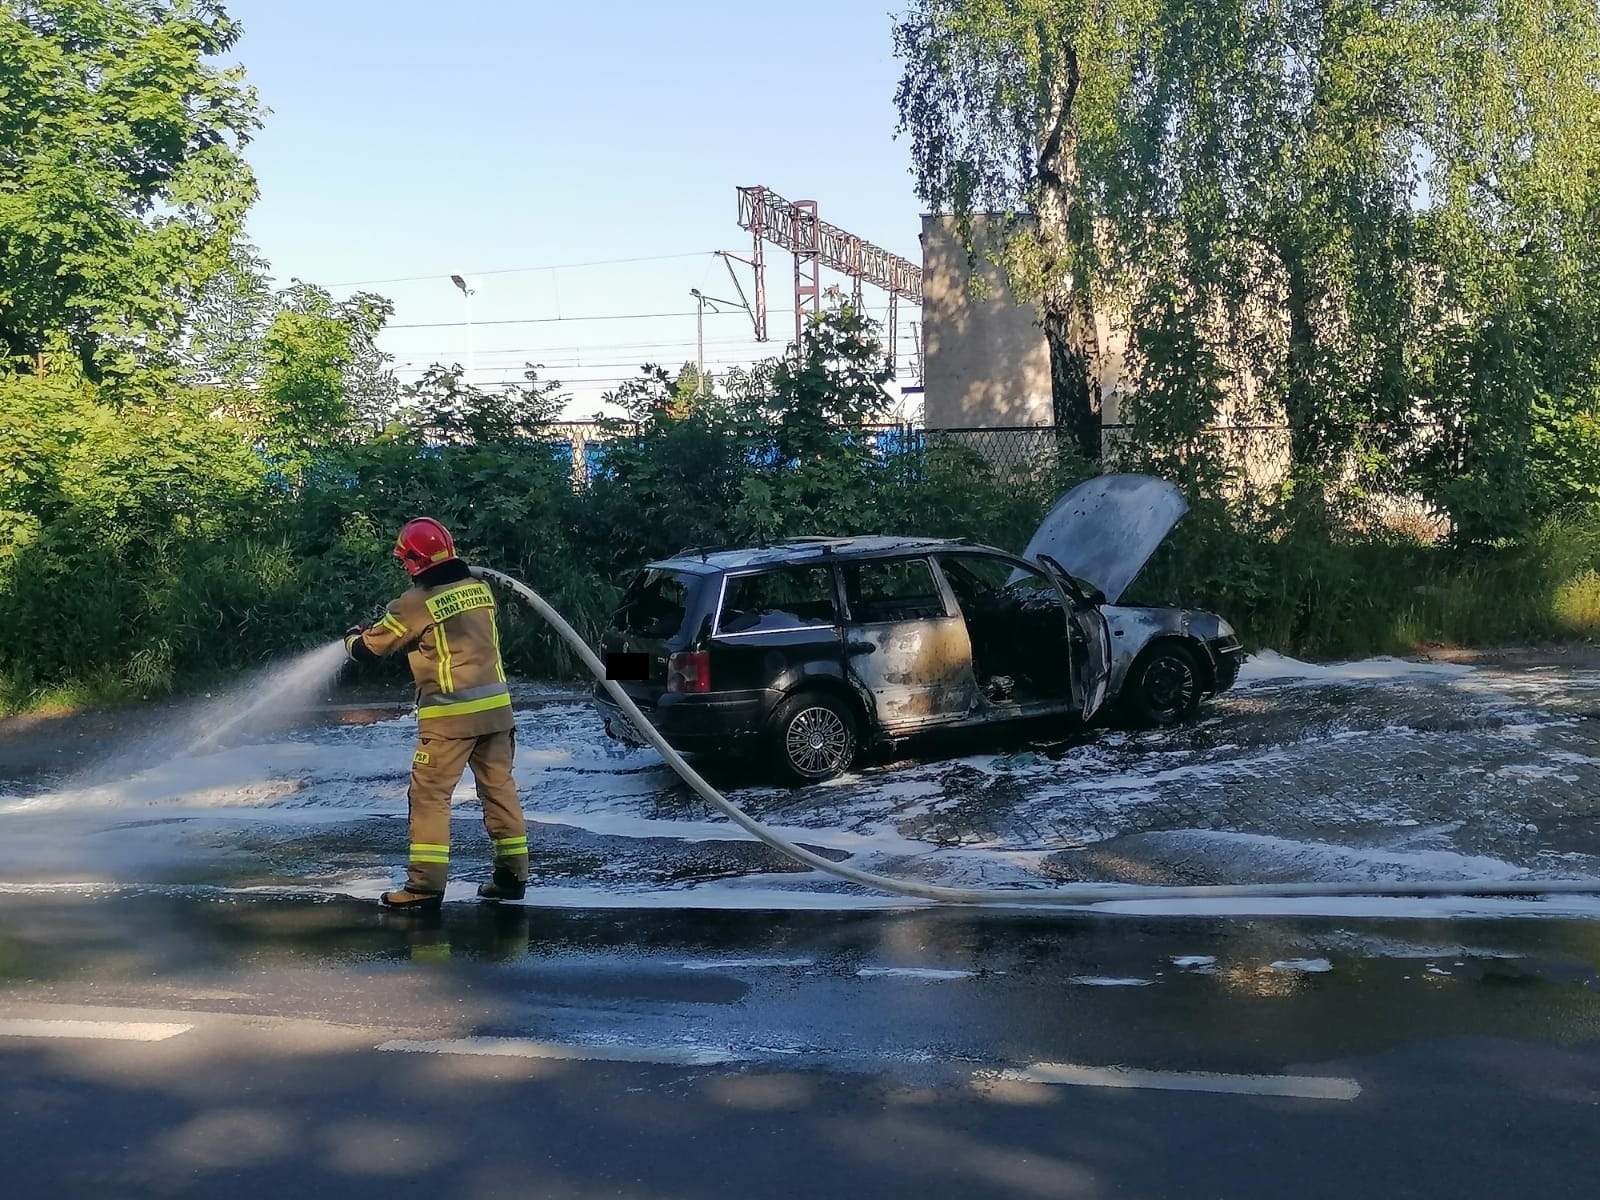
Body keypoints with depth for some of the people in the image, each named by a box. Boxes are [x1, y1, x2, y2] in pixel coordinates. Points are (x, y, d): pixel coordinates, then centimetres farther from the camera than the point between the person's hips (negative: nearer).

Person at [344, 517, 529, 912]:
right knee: (499, 787, 13)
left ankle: (426, 885, 1)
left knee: (430, 795, 2)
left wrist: (353, 637, 25)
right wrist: (391, 623, 29)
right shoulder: (480, 589, 5)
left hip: (449, 715, -6)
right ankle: (512, 873, 18)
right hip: (495, 705, 6)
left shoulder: (416, 604, -11)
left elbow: (367, 649, 0)